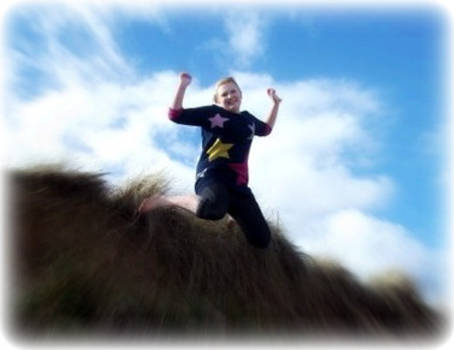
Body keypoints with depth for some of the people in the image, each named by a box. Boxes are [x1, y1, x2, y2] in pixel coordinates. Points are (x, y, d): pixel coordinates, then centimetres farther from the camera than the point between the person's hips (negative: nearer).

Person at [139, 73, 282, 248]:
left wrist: (276, 103, 40)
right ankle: (165, 200, -15)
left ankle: (232, 214, 31)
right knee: (213, 208, -45)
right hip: (213, 176, -6)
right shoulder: (212, 112, 6)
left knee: (262, 240, 1)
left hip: (238, 183, 6)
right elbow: (175, 115, 0)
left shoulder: (248, 119, 21)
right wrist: (183, 85, -4)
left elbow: (266, 129, 42)